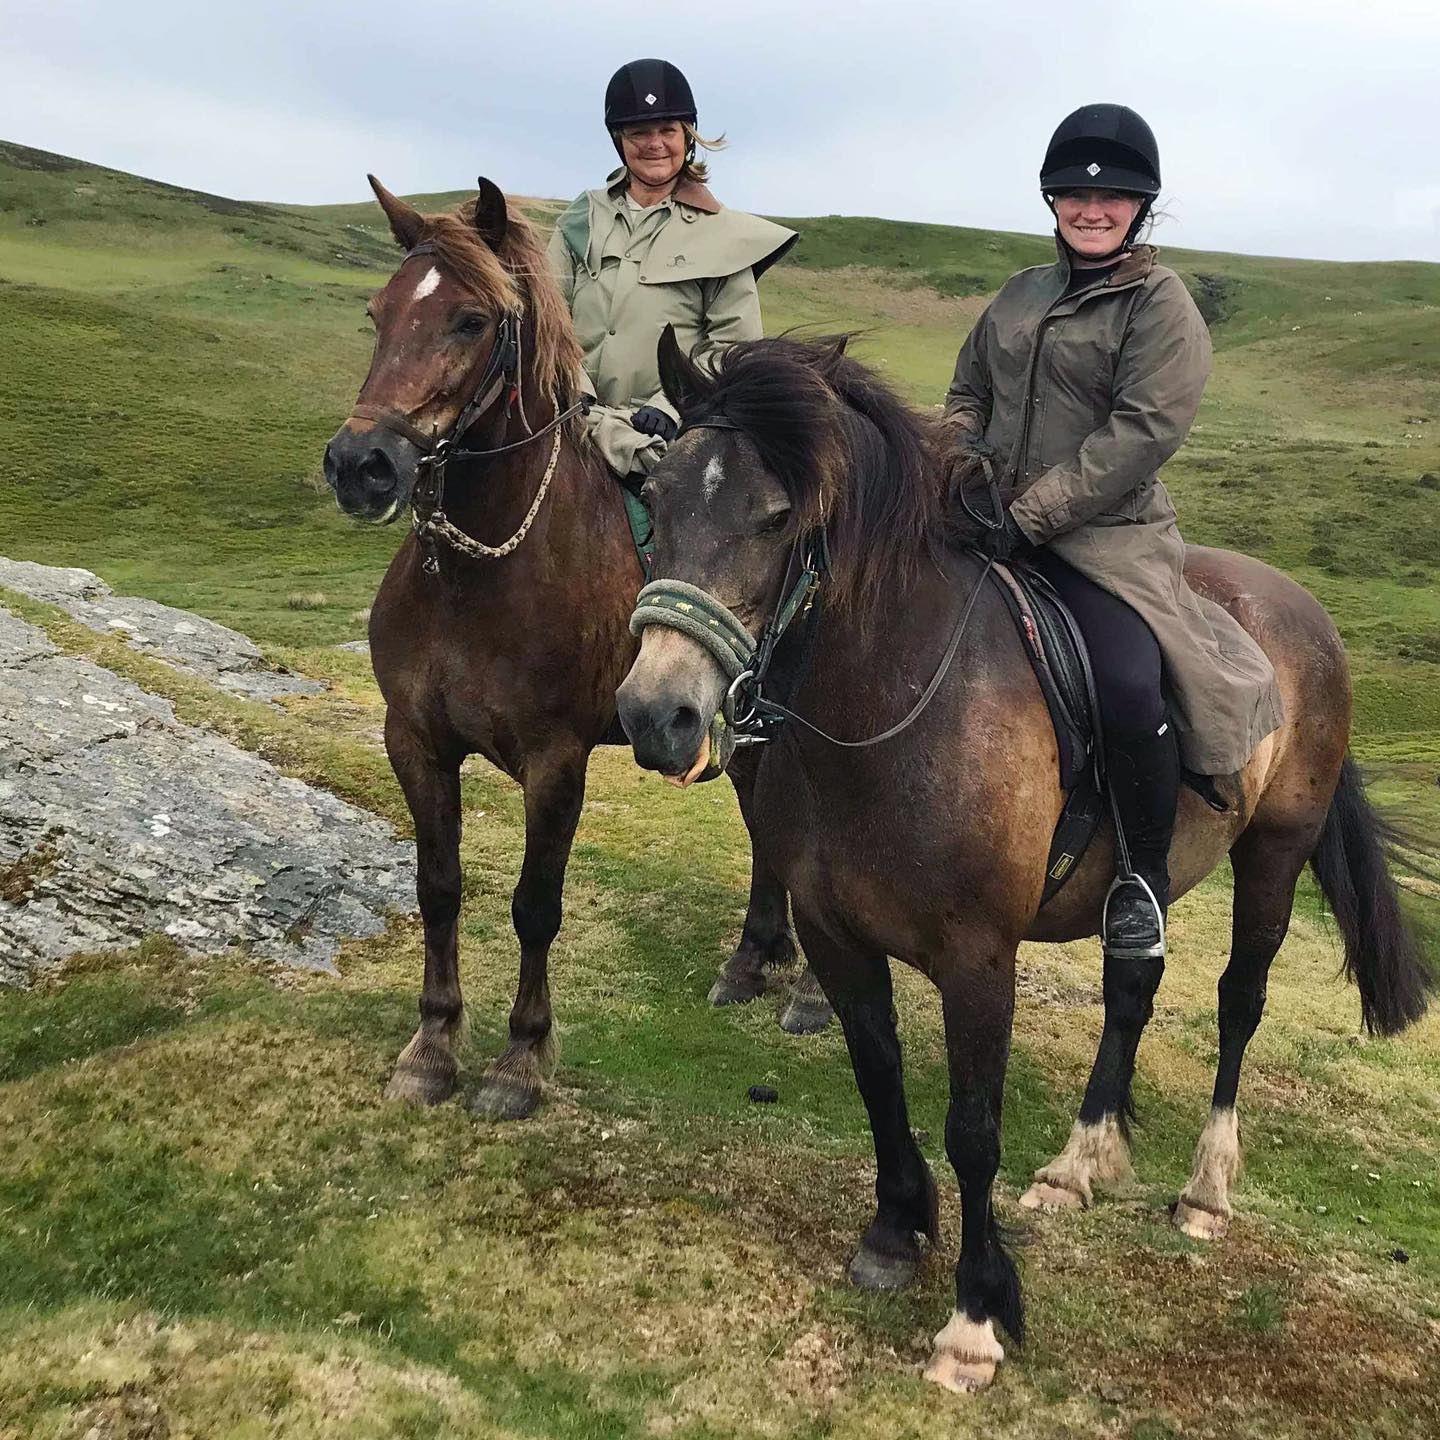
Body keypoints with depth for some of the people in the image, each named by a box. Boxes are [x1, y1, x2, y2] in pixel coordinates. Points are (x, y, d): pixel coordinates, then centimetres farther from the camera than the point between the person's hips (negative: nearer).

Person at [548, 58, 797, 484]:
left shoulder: (722, 234, 5)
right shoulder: (581, 220, 12)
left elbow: (735, 344, 0)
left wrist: (670, 407, -14)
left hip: (676, 437, -2)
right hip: (581, 429, 2)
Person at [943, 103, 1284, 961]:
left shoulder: (1162, 305, -5)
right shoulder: (1023, 294, 15)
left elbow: (1143, 432, -16)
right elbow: (970, 392, 22)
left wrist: (1032, 516, -20)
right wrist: (962, 462, -1)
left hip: (1106, 538, -6)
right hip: (1001, 525, 7)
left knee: (1130, 687, -28)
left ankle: (1146, 878, -3)